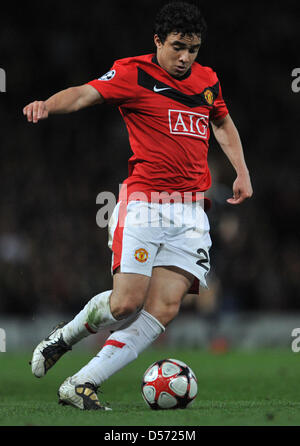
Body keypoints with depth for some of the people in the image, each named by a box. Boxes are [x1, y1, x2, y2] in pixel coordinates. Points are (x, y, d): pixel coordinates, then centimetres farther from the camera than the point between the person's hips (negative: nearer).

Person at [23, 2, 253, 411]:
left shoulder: (207, 80, 15)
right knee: (128, 303, -12)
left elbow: (223, 123, 33)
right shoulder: (134, 74, -3)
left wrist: (242, 172, 22)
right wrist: (48, 104, -37)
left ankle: (81, 385, -3)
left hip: (191, 211, 5)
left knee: (165, 308, -8)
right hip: (143, 204, -5)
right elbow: (87, 93, -17)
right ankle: (64, 337, 19)